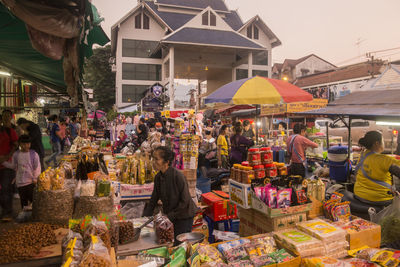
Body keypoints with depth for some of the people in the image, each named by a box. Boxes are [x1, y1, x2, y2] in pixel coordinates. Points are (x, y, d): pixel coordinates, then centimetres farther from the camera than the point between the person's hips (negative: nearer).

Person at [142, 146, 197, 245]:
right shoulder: (158, 177, -4)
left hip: (184, 215, -6)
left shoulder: (178, 176, -25)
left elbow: (185, 201, -21)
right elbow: (153, 199, 6)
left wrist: (170, 216, -19)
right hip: (172, 215, 6)